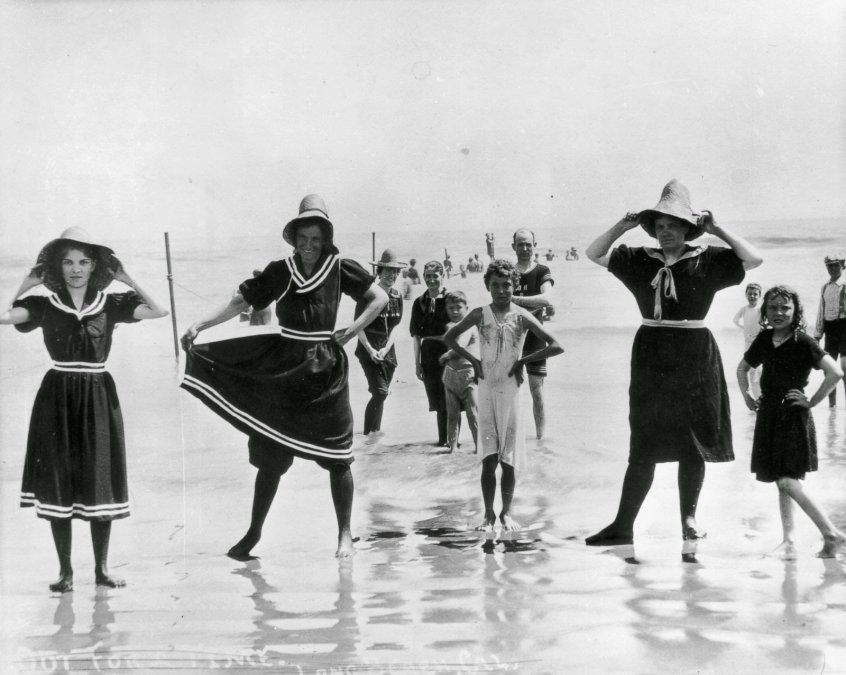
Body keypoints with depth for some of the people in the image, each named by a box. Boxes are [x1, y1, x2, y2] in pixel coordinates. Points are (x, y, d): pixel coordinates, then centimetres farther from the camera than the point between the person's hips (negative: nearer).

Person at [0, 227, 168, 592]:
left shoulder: (110, 304, 4)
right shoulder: (45, 305, 2)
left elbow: (158, 311, -9)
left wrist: (127, 279, -6)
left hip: (98, 396, 1)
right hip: (58, 397, 0)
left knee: (100, 482, 4)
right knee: (58, 484, 1)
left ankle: (102, 568, 15)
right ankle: (65, 571, 11)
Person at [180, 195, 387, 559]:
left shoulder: (340, 269, -2)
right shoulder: (280, 272, 1)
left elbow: (380, 297, 1)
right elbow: (239, 302, -2)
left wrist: (352, 331, -10)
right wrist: (199, 325, -13)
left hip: (325, 371, -1)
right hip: (282, 371, 1)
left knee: (336, 457, 2)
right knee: (270, 457, 7)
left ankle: (345, 533, 17)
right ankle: (254, 532, 22)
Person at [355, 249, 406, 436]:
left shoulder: (397, 297, 7)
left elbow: (395, 327, 8)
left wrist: (386, 349, -6)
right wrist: (371, 350, -15)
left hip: (387, 350, 5)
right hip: (368, 349, -5)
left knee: (381, 394, 8)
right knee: (380, 392, -15)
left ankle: (375, 432, 20)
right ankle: (368, 434, -6)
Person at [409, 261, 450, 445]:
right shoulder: (420, 302, 8)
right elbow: (416, 335, 10)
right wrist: (417, 362, 6)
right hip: (428, 352, 4)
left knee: (448, 400, -3)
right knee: (436, 400, 9)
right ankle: (444, 438, 19)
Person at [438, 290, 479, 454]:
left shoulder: (469, 326, -10)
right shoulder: (449, 326, 12)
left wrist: (445, 356, -6)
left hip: (468, 374, -6)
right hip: (451, 373, 6)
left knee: (473, 413, -3)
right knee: (452, 414, 9)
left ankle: (478, 445, 4)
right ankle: (452, 445, 16)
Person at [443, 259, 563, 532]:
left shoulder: (522, 317, -4)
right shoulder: (480, 315, 0)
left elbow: (556, 346, -8)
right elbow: (449, 337, 11)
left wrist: (523, 361, -7)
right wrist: (473, 360, 2)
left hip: (511, 390, -1)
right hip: (486, 391, 1)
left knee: (509, 458, 4)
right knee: (489, 458, -2)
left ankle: (506, 512, 16)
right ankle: (488, 514, 7)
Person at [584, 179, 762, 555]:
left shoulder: (707, 261, -1)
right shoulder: (640, 261, 6)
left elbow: (753, 259, -8)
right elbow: (594, 254, 9)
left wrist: (717, 231, -11)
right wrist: (622, 227, -2)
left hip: (694, 356, -2)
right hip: (651, 355, 2)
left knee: (694, 443, 5)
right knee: (643, 446, 4)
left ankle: (688, 518, 19)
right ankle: (623, 526, 7)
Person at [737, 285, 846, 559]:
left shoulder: (802, 342, -11)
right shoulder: (764, 339, 7)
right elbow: (742, 368, 24)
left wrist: (812, 401, -15)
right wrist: (747, 397, 17)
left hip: (793, 415, -6)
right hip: (769, 413, 6)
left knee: (787, 482, -13)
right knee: (781, 482, 7)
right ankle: (789, 541, 12)